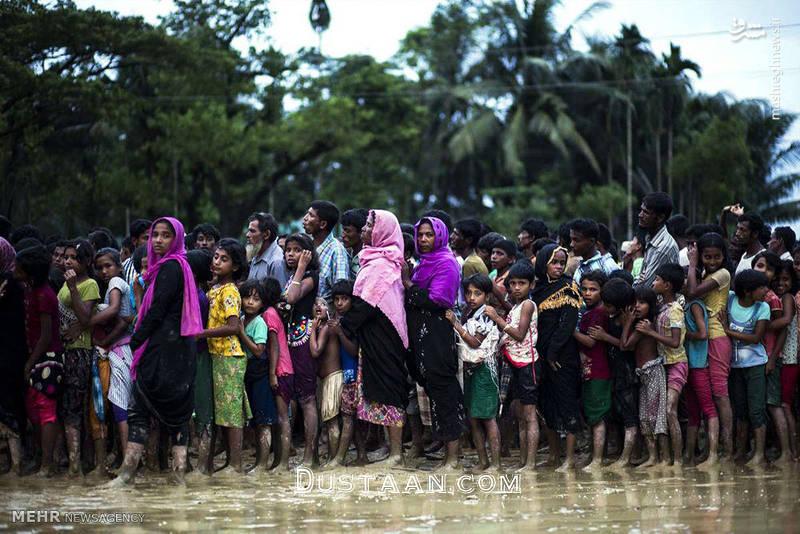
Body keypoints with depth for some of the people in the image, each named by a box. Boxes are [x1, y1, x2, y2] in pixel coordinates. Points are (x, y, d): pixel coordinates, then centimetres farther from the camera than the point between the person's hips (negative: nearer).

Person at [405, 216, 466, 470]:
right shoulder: (423, 263, 20)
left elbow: (437, 299, -17)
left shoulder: (446, 264, -7)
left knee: (441, 387, -9)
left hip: (438, 335, -9)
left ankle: (453, 456, -9)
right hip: (420, 334, 9)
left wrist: (409, 286, -9)